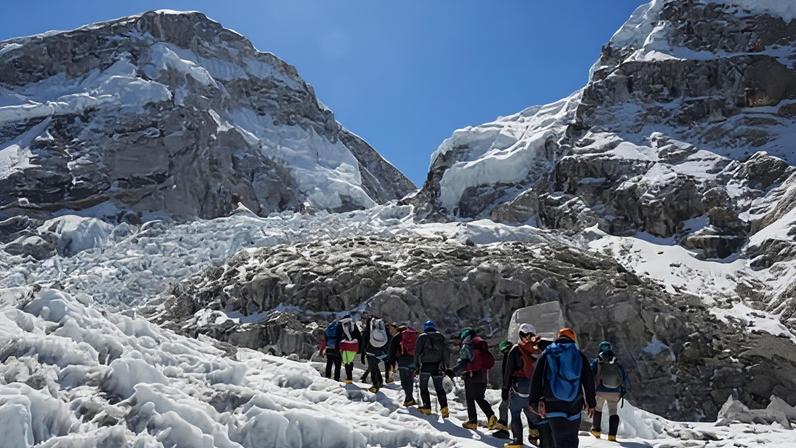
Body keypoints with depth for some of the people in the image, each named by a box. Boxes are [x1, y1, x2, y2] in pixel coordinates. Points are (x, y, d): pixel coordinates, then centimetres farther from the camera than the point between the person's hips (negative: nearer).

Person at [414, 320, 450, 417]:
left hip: (425, 365, -3)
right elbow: (445, 352, 10)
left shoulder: (422, 337, -3)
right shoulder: (441, 337, 9)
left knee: (423, 387, 9)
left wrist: (416, 365, 4)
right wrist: (445, 365, 16)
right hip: (437, 366, 4)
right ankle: (444, 408, -3)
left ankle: (427, 407, 6)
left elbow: (417, 352, -4)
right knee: (439, 388, 9)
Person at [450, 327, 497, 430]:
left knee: (470, 399, 5)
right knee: (480, 398, 17)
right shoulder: (483, 346, 14)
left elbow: (462, 362, -17)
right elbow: (491, 361, 17)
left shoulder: (467, 346, -8)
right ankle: (491, 416, 1)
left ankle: (472, 421, 6)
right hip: (483, 376, 7)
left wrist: (453, 371, -15)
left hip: (472, 376, -7)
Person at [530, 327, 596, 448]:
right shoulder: (579, 355, 8)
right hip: (574, 405, 1)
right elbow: (589, 381, 8)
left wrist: (536, 401, -4)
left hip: (552, 405, -1)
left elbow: (536, 379, -2)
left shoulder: (547, 354, 5)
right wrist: (591, 404, 14)